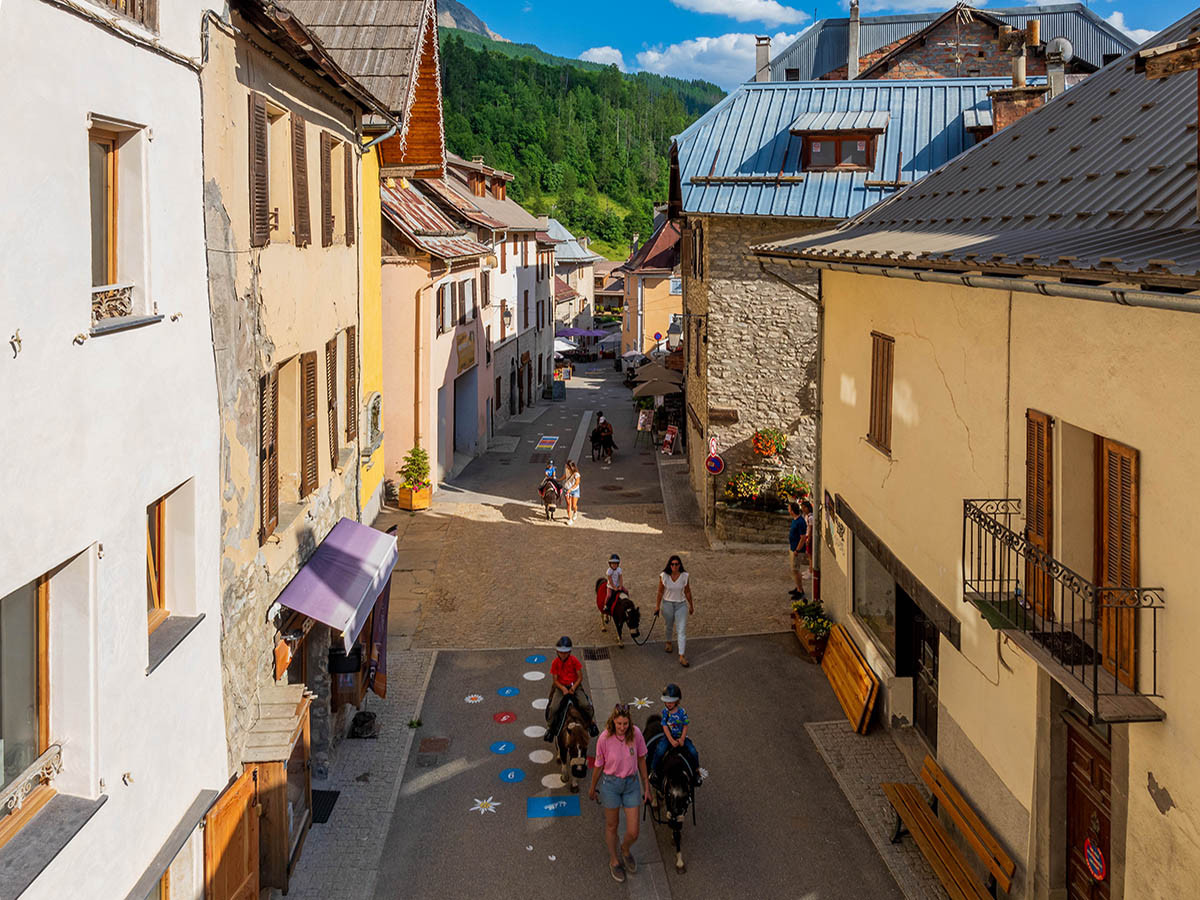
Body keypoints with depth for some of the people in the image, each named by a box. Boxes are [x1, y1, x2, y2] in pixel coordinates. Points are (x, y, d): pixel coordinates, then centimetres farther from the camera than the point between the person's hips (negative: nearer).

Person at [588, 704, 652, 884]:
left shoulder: (635, 733, -16)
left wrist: (646, 787, 6)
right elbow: (598, 766, -6)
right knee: (612, 825, 18)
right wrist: (592, 788, 7)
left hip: (631, 783, 2)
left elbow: (641, 760, -1)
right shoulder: (605, 738, -22)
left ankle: (625, 849, 42)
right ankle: (614, 860, 44)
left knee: (633, 833, 5)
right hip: (610, 783, -2)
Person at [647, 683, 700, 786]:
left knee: (693, 752, -13)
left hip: (681, 736, 1)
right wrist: (671, 741, -18)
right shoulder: (665, 711, -8)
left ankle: (696, 771, 14)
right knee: (659, 751, -26)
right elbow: (665, 727, -10)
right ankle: (652, 770, -6)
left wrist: (682, 739, -16)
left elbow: (685, 726, -4)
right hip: (668, 736, -1)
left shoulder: (682, 712, -7)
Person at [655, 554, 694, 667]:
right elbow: (660, 592, -5)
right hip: (667, 604, 0)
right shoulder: (664, 576, -14)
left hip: (681, 605, 0)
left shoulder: (684, 576, -12)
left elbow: (687, 592, 0)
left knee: (682, 630, -5)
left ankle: (681, 656, -4)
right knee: (669, 626, 23)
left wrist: (691, 605, 9)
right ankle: (668, 642, 53)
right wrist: (657, 606, 0)